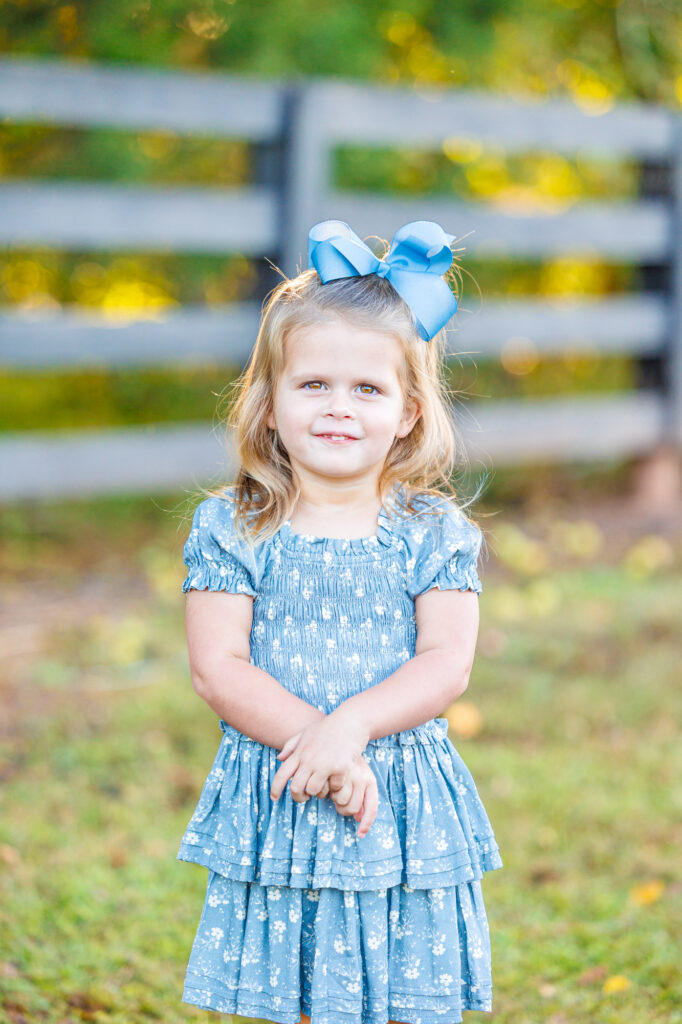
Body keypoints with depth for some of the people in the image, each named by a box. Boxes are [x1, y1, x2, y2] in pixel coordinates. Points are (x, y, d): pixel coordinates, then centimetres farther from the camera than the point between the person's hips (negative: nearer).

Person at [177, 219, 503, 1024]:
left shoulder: (434, 532, 1)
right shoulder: (231, 529, -1)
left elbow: (447, 663, -7)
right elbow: (216, 666, -8)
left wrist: (350, 725, -22)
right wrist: (315, 744, -19)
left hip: (405, 814, 0)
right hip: (275, 807, 0)